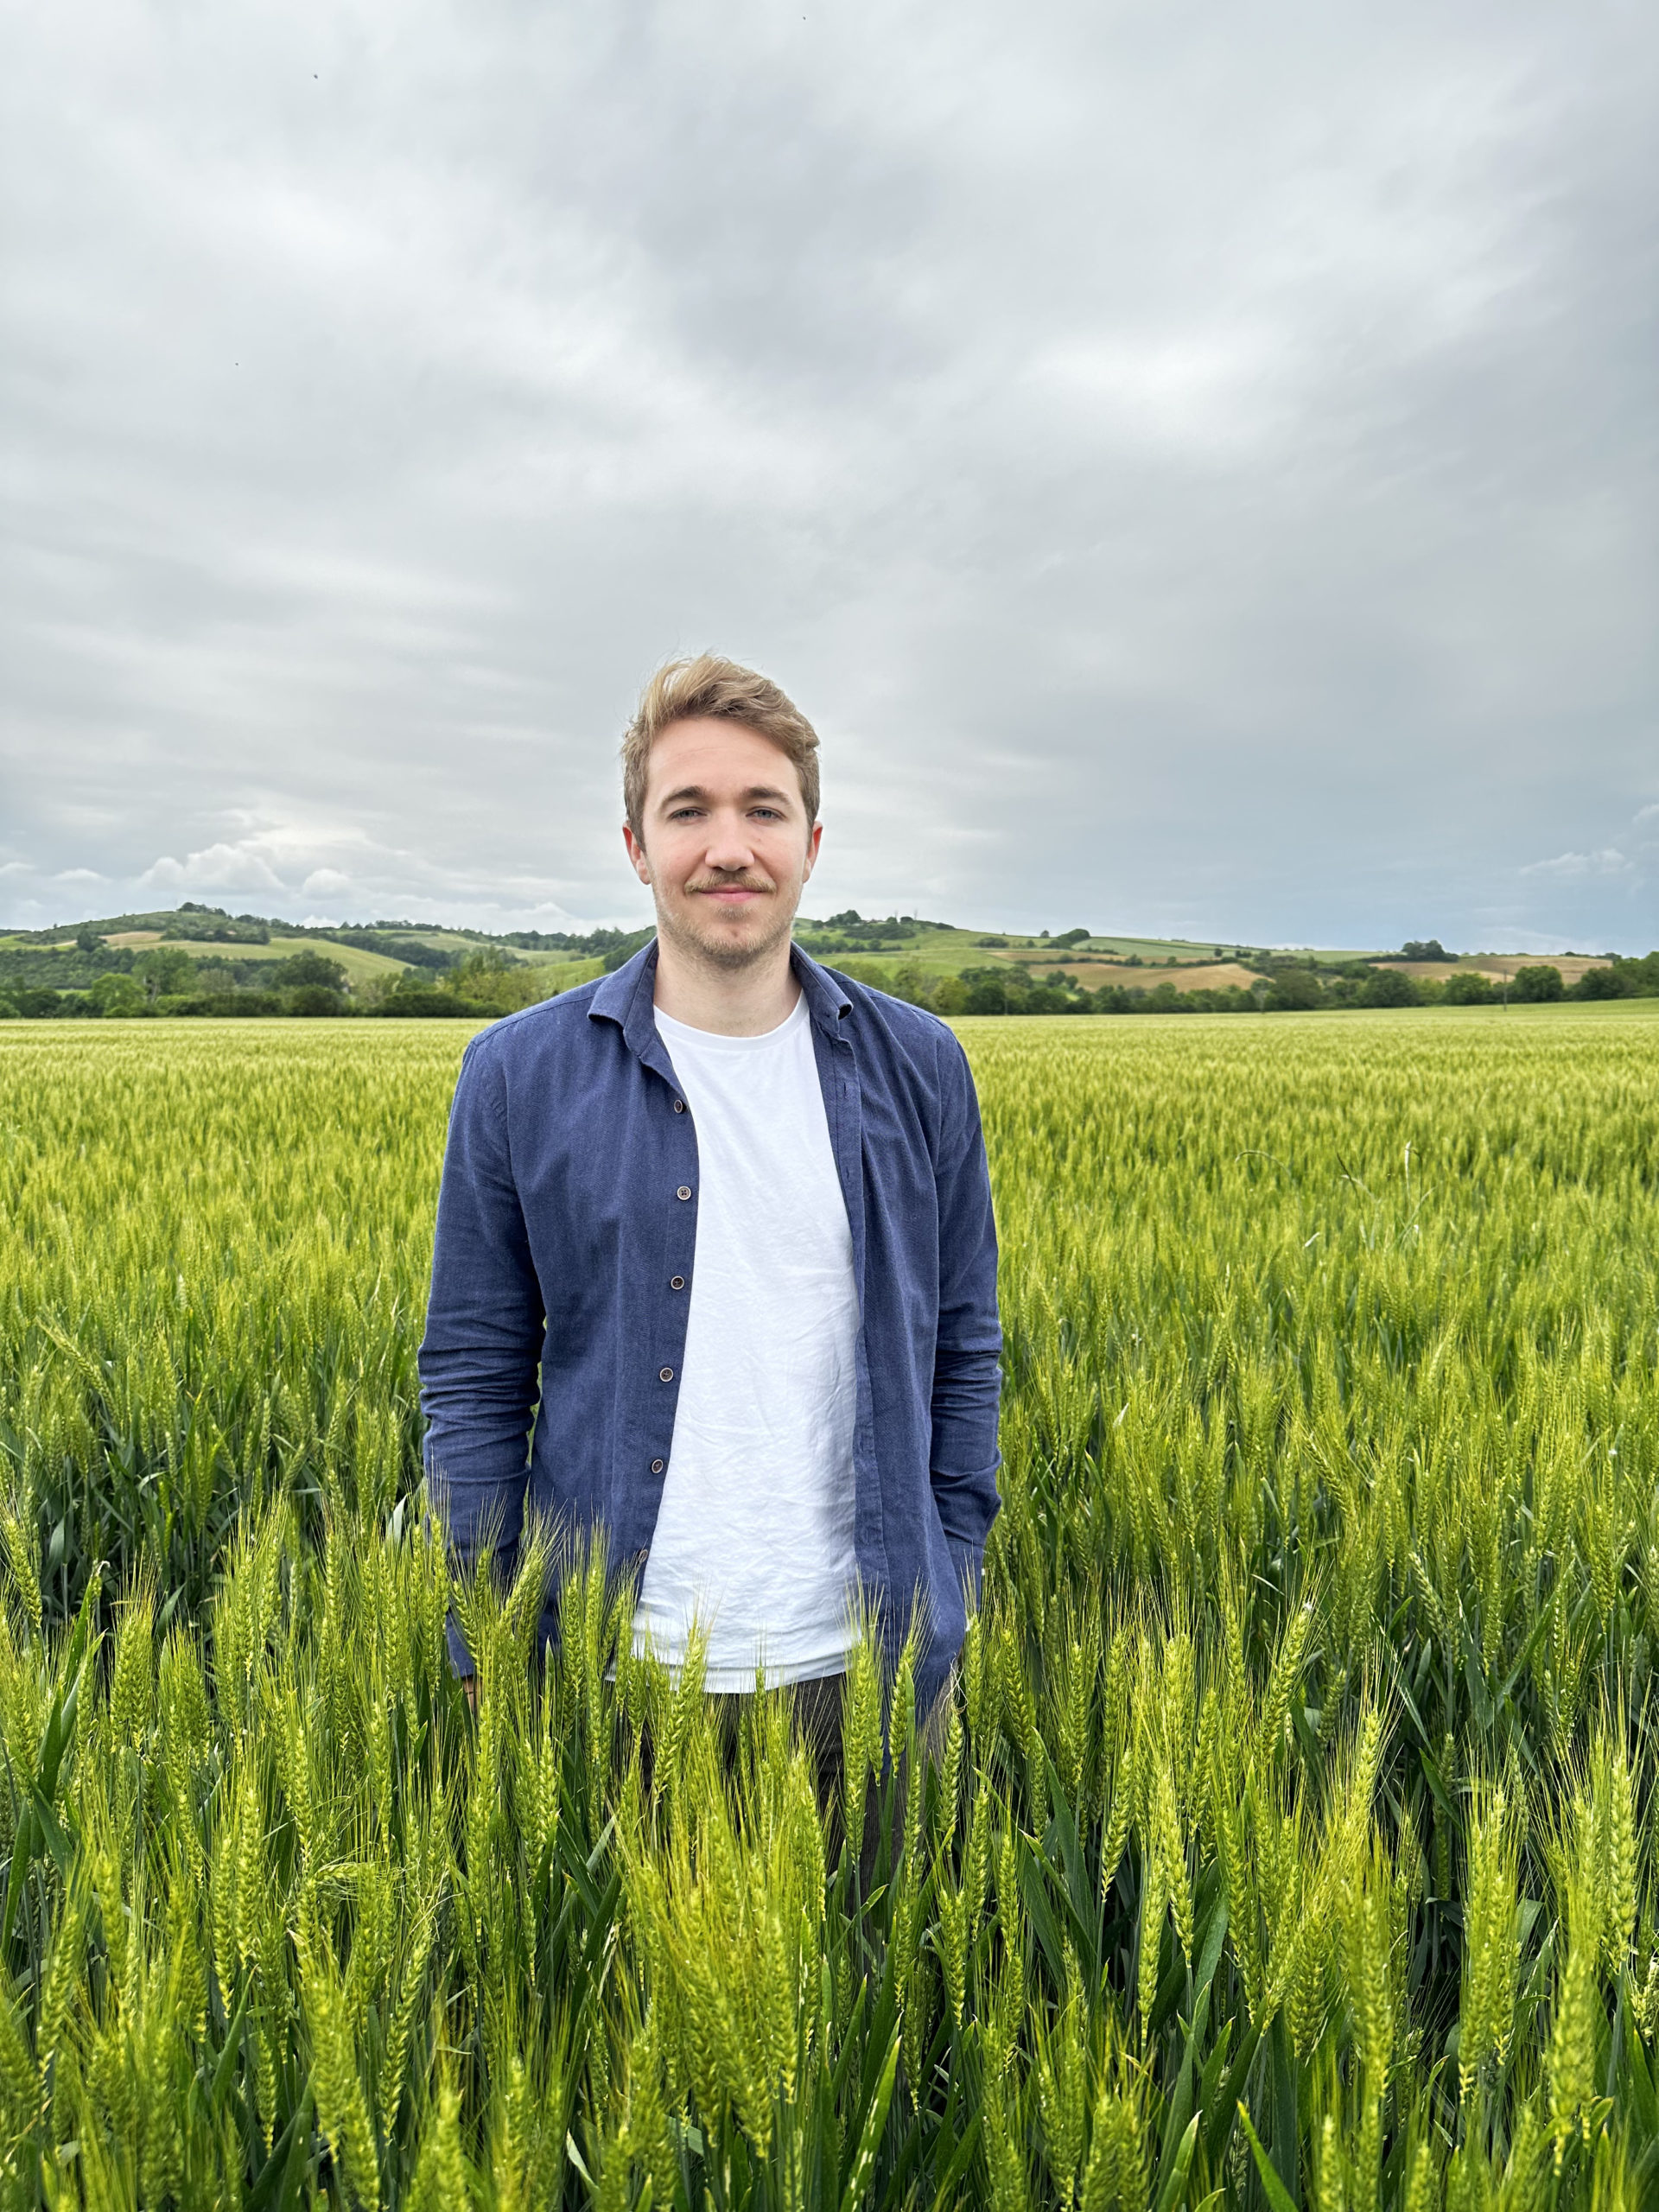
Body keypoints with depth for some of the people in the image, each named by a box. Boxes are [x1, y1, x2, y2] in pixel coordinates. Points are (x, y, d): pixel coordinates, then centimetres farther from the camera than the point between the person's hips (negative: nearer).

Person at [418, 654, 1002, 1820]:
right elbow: (475, 1376, 0)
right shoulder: (520, 1076, -5)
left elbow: (964, 1350, 7)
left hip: (858, 1669, 2)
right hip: (615, 1674, -1)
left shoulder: (920, 1068, 0)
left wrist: (948, 1594, 5)